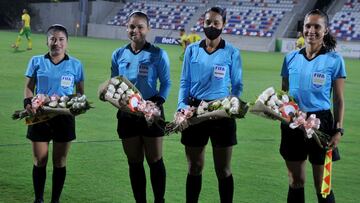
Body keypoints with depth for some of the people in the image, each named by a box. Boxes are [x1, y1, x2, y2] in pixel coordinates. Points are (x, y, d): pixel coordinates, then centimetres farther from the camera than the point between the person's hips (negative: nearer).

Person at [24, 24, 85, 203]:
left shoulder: (75, 65, 3)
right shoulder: (36, 61, 4)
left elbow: (80, 91, 8)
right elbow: (28, 88, 4)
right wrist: (28, 103, -16)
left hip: (64, 117, 0)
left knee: (60, 162, 6)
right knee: (40, 161, 5)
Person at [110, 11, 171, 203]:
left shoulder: (158, 54, -6)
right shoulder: (118, 54, 6)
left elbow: (166, 83, -2)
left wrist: (158, 101, -17)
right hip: (127, 113, 4)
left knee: (155, 160, 2)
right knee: (134, 162, 10)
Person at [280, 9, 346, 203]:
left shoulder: (334, 60, -4)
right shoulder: (291, 58, 6)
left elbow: (339, 100, -2)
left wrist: (338, 130, -8)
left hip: (321, 122, -3)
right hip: (292, 122, 3)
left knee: (322, 185, 3)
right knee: (295, 182, 11)